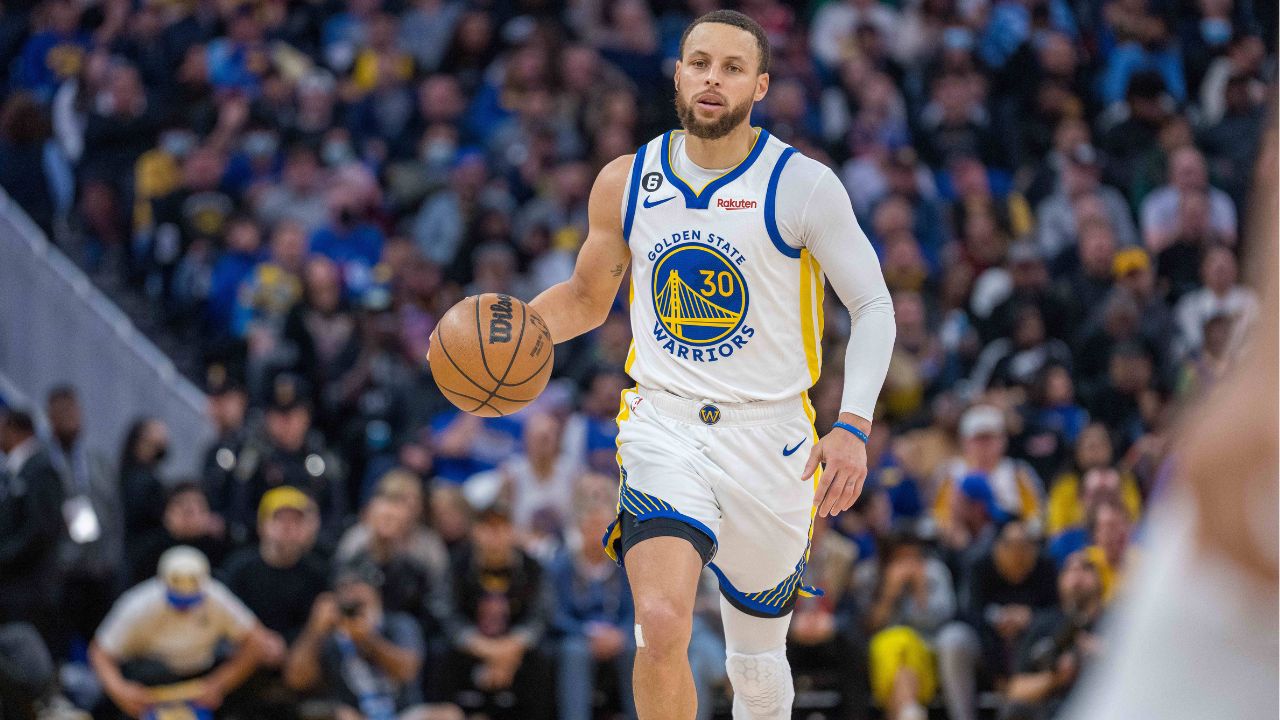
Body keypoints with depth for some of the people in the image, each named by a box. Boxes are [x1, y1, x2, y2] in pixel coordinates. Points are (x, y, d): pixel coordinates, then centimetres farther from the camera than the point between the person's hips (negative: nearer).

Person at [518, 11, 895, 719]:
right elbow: (586, 296, 18)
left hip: (769, 437, 0)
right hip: (663, 427, 1)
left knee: (757, 658, 13)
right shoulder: (625, 182, 2)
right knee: (661, 625, -24)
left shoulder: (802, 186, -7)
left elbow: (873, 307, -6)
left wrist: (853, 427, -20)